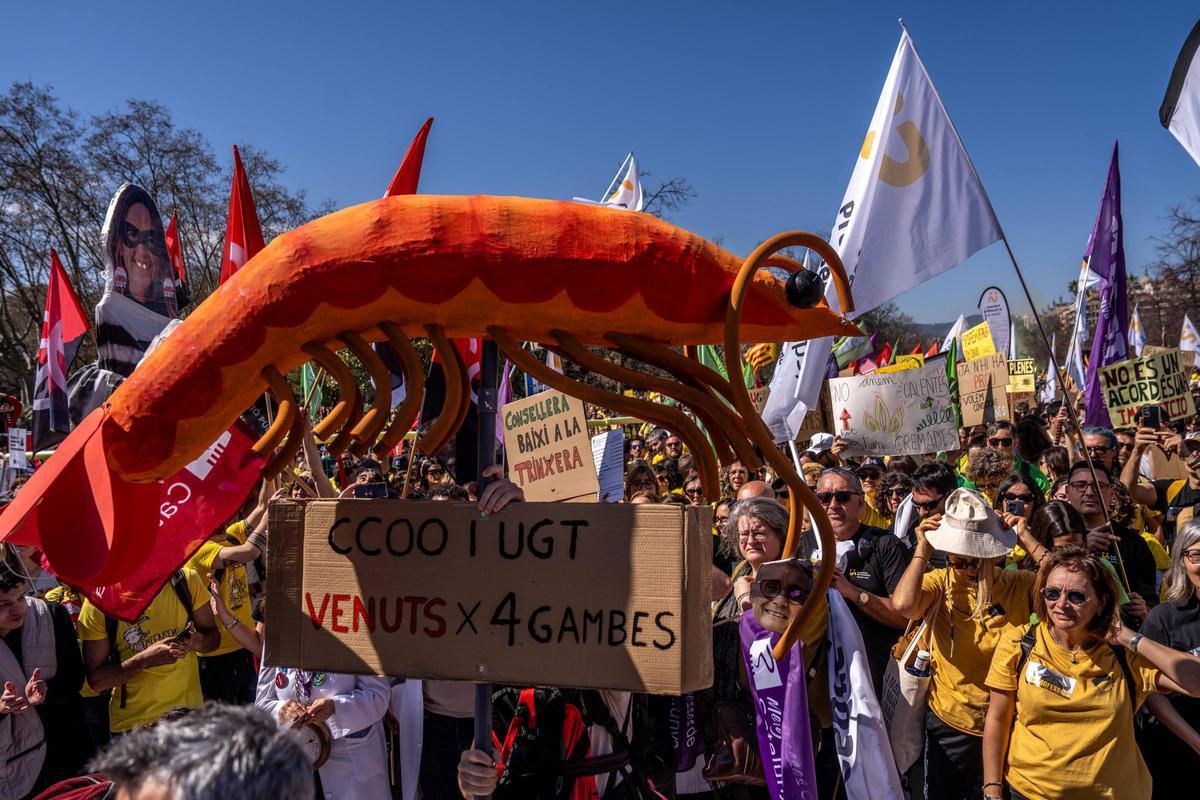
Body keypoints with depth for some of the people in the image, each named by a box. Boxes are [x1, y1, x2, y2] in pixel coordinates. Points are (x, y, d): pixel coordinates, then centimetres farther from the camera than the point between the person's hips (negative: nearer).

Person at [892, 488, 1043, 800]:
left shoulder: (1018, 584, -6)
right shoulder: (939, 582, -10)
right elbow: (904, 604, -30)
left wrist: (1027, 539, -17)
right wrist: (923, 549, -22)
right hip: (950, 725, -1)